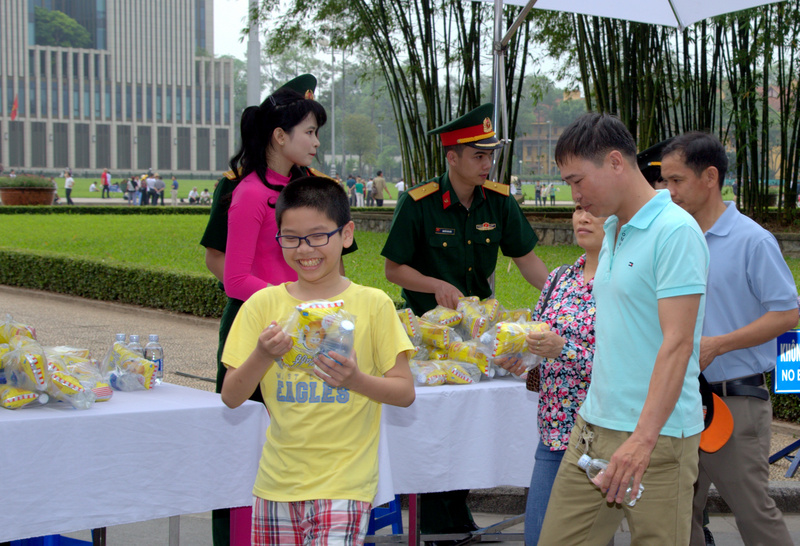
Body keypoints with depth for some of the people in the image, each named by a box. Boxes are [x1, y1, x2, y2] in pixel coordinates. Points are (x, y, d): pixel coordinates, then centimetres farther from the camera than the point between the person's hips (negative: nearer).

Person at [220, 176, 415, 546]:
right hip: (278, 483, 3)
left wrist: (356, 380, -20)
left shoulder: (372, 304, -1)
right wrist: (263, 356, -17)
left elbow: (405, 392, -2)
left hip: (344, 485, -3)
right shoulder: (264, 304, 3)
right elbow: (231, 397, 1)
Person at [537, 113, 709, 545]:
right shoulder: (612, 232, 14)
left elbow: (677, 343, -21)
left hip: (656, 436, -8)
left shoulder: (675, 231, -14)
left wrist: (643, 438, -27)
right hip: (593, 428, 8)